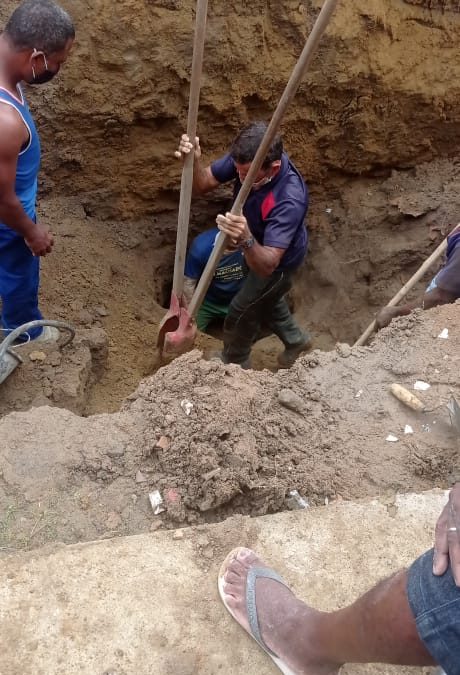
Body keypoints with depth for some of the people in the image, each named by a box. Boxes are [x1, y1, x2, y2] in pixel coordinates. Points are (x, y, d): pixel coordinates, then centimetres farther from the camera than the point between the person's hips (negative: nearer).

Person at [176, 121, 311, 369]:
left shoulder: (289, 200, -46)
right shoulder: (246, 158, -27)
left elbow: (267, 265, -48)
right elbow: (203, 184, -19)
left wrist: (246, 240, -68)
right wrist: (194, 161, -41)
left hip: (279, 261, -7)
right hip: (260, 247, 7)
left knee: (241, 314, 14)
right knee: (265, 300, 31)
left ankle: (233, 364, 44)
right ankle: (295, 340, 58)